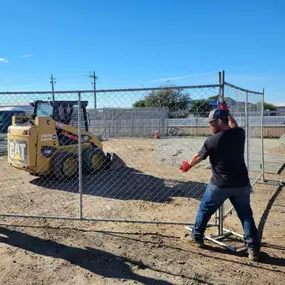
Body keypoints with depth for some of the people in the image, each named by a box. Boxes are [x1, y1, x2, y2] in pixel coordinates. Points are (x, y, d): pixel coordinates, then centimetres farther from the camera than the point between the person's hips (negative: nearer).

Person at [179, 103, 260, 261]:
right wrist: (227, 112, 27)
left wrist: (187, 165, 19)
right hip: (241, 184, 4)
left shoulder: (212, 140, -15)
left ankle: (197, 236, 33)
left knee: (204, 210, 18)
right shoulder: (240, 133, -4)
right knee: (246, 215, 15)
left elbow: (198, 157, 0)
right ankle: (253, 248, 15)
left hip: (219, 185, -3)